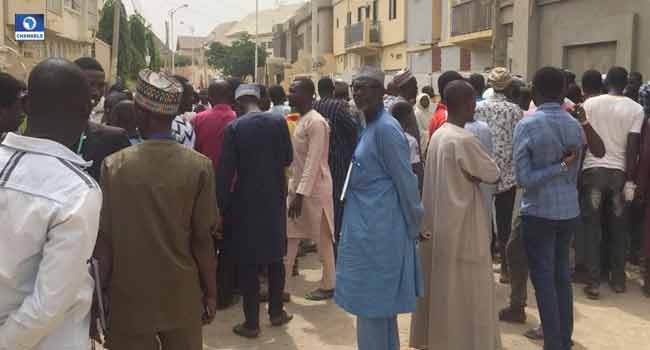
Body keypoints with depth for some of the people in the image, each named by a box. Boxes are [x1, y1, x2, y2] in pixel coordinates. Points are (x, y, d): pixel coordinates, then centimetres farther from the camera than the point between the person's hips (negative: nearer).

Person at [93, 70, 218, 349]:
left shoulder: (113, 166, -9)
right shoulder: (199, 166, -10)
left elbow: (104, 240, -6)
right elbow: (202, 239, -9)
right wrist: (210, 293, 4)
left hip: (129, 299, 0)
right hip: (182, 298, 0)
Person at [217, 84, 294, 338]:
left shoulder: (234, 127, -11)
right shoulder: (278, 122, -4)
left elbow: (226, 171, -12)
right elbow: (288, 158, 4)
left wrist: (222, 206, -5)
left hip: (246, 201, -3)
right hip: (274, 198, 3)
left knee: (248, 262, 5)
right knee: (274, 256, 18)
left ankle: (252, 323, 11)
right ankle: (276, 312, 28)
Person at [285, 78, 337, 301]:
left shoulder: (316, 122, -17)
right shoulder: (300, 119, 11)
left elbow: (313, 162, -22)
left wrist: (301, 194, -25)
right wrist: (294, 189, 13)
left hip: (314, 189, -9)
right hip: (297, 186, 9)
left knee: (322, 238, 5)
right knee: (289, 236, 9)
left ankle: (328, 285, 19)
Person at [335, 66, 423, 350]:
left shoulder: (385, 128, -17)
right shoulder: (370, 126, 13)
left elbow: (405, 181, -16)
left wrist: (414, 225, -9)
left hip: (377, 229, -9)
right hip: (369, 226, 9)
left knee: (371, 302, 1)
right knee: (382, 302, 19)